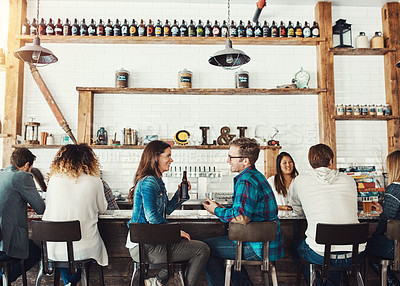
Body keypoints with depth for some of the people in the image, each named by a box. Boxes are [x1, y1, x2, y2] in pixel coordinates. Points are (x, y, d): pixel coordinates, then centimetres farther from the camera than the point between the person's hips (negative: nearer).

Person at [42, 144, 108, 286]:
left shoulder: (54, 179, -4)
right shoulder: (94, 181, -10)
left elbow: (48, 205, 13)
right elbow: (102, 209, 6)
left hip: (55, 248, 3)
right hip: (84, 249, -2)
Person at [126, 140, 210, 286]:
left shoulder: (156, 181, 14)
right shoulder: (148, 182, -17)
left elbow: (167, 209, 18)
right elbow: (152, 216, -24)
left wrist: (180, 193, 6)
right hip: (144, 247, -10)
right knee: (202, 249, -7)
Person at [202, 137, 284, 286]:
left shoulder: (246, 181, -22)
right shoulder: (256, 175, 11)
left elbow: (241, 218, -28)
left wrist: (216, 211, -12)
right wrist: (222, 208, 8)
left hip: (259, 247, -10)